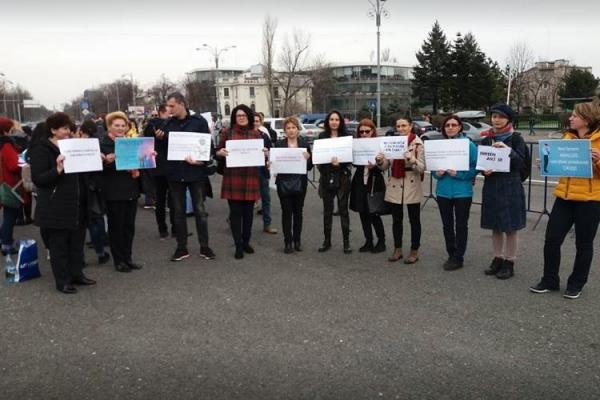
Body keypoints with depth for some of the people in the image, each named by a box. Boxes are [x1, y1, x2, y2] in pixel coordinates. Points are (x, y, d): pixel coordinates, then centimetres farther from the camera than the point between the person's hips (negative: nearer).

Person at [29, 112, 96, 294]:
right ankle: (62, 281, 13)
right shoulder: (41, 150, -10)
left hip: (77, 206, 7)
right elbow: (37, 179, -17)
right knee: (59, 245, 3)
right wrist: (57, 170, -32)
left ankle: (77, 274, 27)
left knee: (77, 242, 14)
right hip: (56, 208, -7)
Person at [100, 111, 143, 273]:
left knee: (129, 226, 9)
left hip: (131, 190, 5)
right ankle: (118, 260, 12)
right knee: (116, 226, 2)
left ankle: (127, 257, 20)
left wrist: (137, 170, -3)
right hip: (114, 192, -5)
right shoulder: (103, 144, -6)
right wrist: (107, 161, -31)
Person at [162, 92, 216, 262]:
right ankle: (182, 248, 19)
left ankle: (204, 246, 16)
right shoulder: (168, 124, 5)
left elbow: (209, 144, -4)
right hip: (175, 173, 3)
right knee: (178, 211, 9)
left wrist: (201, 160, -18)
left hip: (196, 172, -3)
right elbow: (164, 146, 10)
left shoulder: (199, 121, -5)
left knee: (200, 210, 5)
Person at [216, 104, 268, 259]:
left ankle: (246, 242, 23)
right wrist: (220, 152, -15)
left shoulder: (256, 133, 9)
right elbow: (218, 152, 7)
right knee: (235, 212, 0)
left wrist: (265, 153, -8)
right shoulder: (227, 133, 3)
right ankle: (238, 245, 8)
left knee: (248, 212, 8)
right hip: (232, 177, -2)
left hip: (250, 177, 2)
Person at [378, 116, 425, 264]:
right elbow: (385, 166, 6)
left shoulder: (418, 143, -5)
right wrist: (380, 161, -16)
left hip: (412, 186, -4)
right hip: (394, 186, 4)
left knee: (414, 220, 6)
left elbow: (422, 168, -12)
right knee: (396, 220, 12)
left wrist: (412, 159, -30)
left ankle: (414, 251, 17)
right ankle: (397, 249, 24)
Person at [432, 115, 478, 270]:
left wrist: (458, 174, -22)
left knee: (461, 225, 7)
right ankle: (451, 255, 28)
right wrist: (437, 173, -10)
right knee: (447, 224, 13)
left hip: (462, 191, -4)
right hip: (443, 191, 5)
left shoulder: (469, 144, -8)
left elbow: (475, 168, -10)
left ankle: (458, 257, 18)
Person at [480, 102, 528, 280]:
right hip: (491, 186, 4)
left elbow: (521, 162, -12)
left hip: (510, 187, -4)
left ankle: (509, 263, 11)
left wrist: (508, 150, -25)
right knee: (495, 226, 12)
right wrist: (484, 170, -8)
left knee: (511, 226, 2)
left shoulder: (515, 138, -3)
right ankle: (497, 259, 24)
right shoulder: (486, 139, 8)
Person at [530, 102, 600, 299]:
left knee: (583, 244, 8)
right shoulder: (568, 137, 10)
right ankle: (550, 280, 18)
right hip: (564, 196, 5)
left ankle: (576, 284, 23)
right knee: (551, 239, 3)